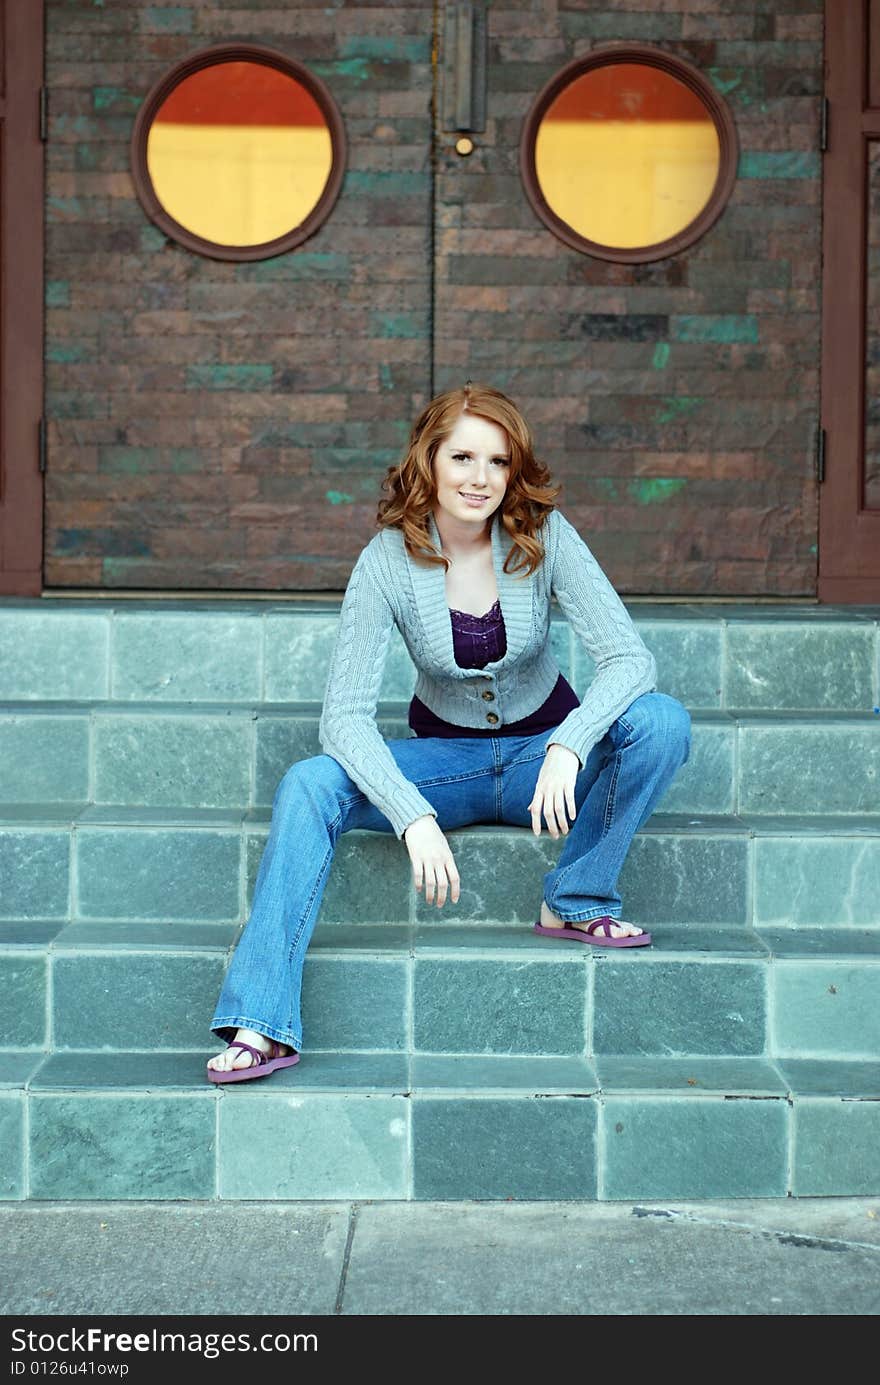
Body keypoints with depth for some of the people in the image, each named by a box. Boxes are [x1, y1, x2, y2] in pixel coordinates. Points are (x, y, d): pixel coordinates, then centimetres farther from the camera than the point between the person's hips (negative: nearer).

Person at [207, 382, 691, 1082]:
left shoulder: (544, 536, -15)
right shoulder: (389, 560, -16)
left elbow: (630, 658, -22)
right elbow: (345, 714, -22)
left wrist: (569, 747, -41)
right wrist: (415, 817, -38)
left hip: (544, 754, 0)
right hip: (446, 757, 0)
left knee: (661, 721, -29)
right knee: (308, 786, -27)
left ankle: (578, 903, -13)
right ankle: (262, 1026, -30)